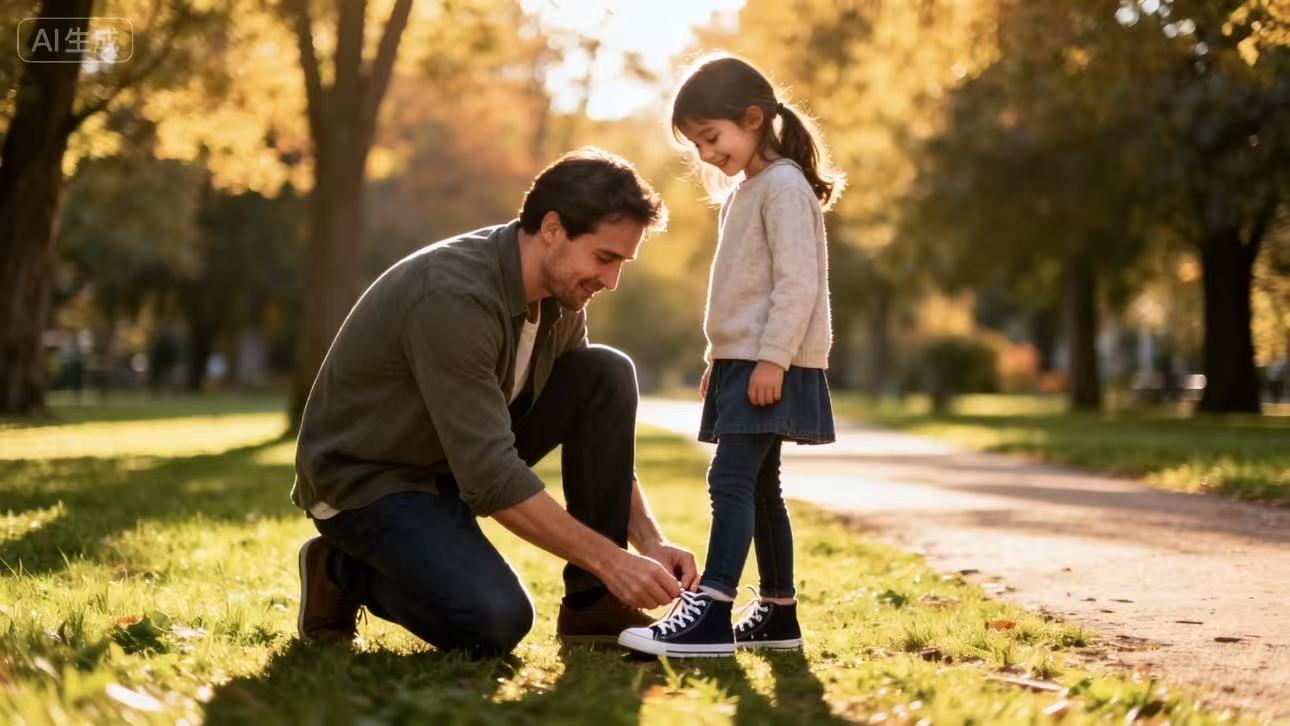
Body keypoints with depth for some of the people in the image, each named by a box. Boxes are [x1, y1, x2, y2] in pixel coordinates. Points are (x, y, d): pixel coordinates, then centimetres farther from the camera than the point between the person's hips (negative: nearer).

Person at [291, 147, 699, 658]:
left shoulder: (560, 293, -5)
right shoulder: (454, 296, -32)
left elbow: (602, 427, 3)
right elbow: (492, 478, -33)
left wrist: (649, 541, -9)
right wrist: (609, 559, -31)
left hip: (463, 455, 8)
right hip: (367, 478, -8)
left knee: (608, 375, -10)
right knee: (495, 622, -29)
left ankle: (593, 603, -4)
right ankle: (343, 571, 1)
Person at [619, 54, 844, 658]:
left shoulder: (784, 185, -11)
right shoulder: (743, 192, 19)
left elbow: (798, 283, -19)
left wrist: (773, 358, -24)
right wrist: (719, 360, 21)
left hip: (772, 366, -10)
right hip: (742, 360, 10)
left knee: (732, 477, -17)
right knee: (758, 487, 11)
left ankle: (711, 614, -20)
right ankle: (778, 613, 17)